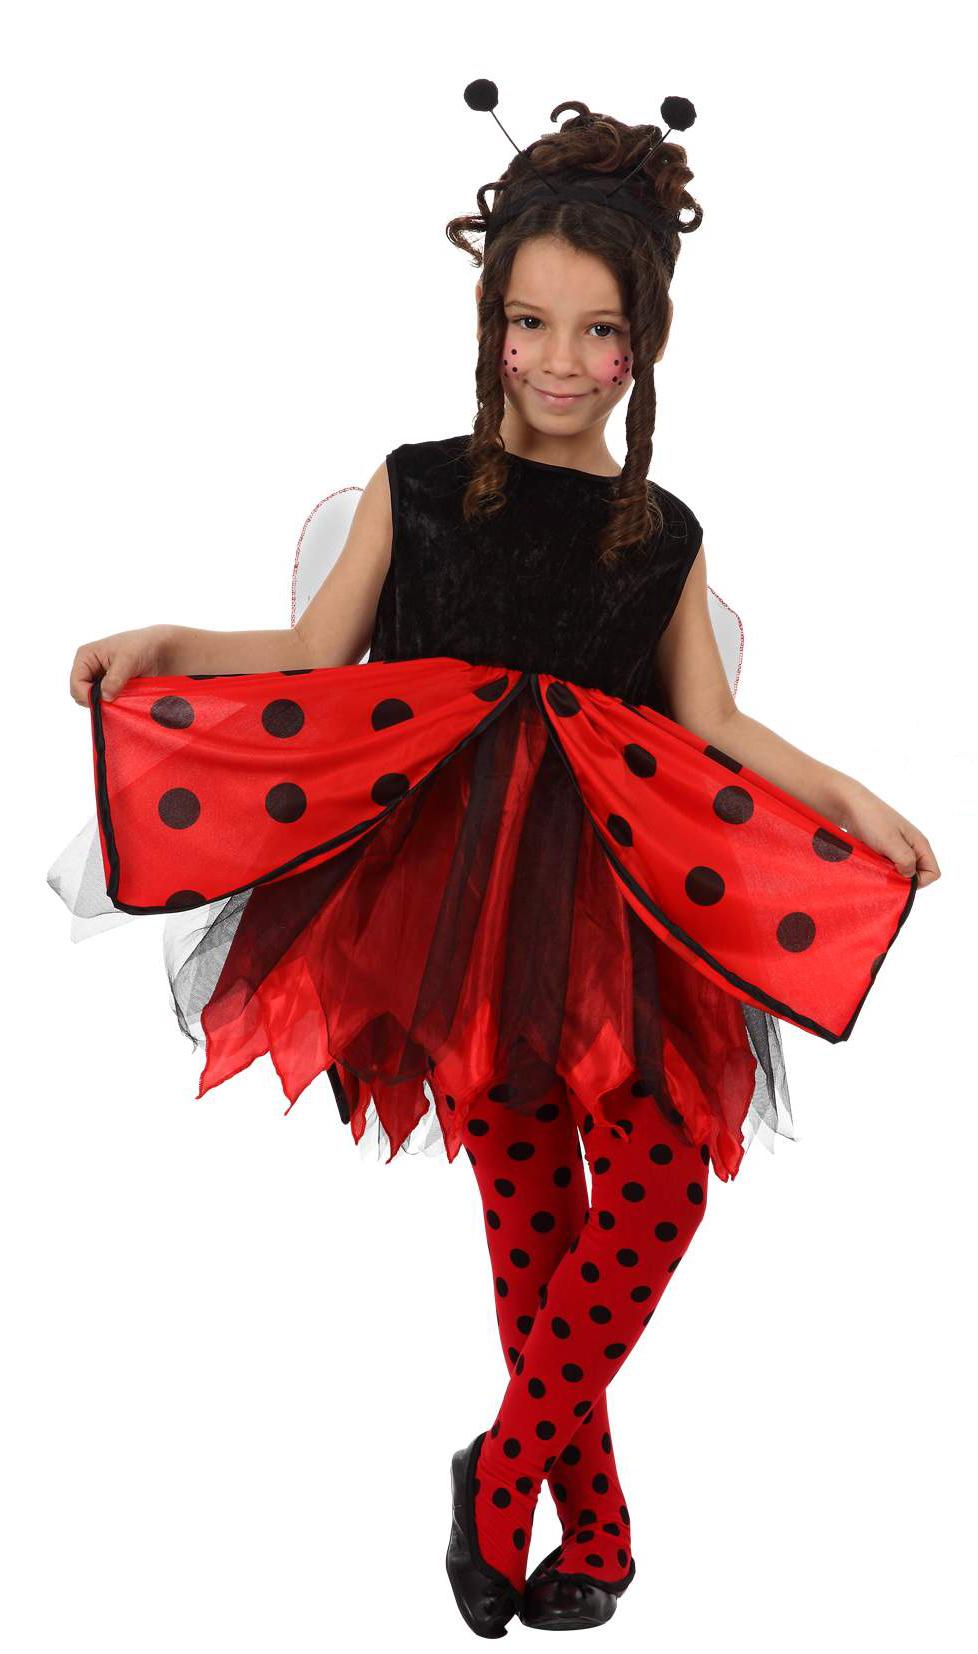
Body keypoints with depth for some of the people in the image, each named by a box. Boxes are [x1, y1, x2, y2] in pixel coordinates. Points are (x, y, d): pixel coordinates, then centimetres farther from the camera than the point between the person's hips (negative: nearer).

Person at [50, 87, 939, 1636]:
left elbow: (711, 725, 13)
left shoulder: (662, 535, 11)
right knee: (528, 1192, -2)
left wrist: (843, 797, 4)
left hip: (616, 894, 2)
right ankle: (590, 1515, 13)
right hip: (456, 888, -2)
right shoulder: (418, 490, 6)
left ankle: (503, 1474, 2)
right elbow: (313, 661, 8)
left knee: (665, 1157, -13)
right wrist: (168, 645, -5)